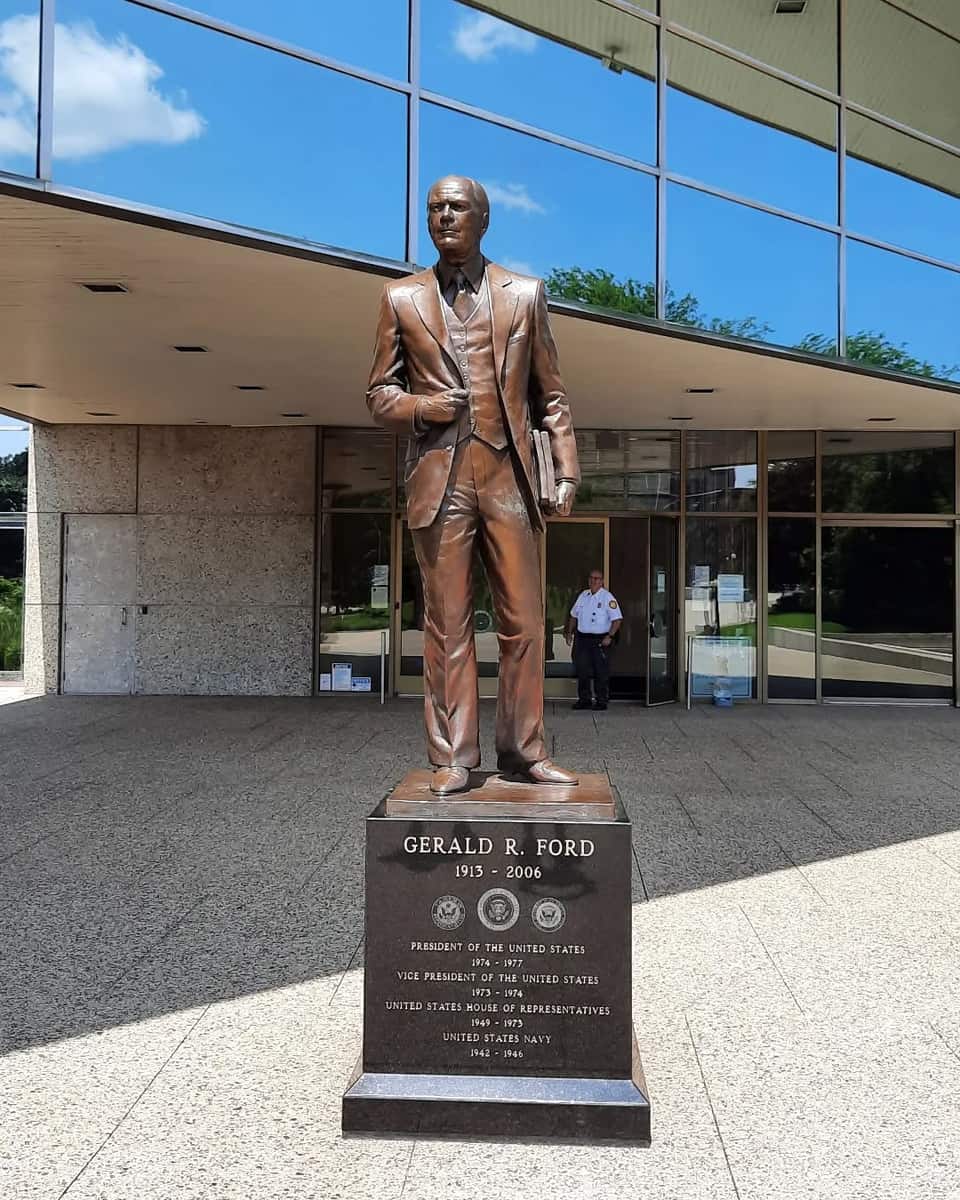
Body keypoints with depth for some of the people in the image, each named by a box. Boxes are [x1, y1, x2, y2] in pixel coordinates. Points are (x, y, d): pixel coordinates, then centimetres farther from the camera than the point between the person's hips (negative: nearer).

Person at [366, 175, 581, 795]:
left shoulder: (524, 294, 11)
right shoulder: (401, 298, 11)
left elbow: (551, 394, 11)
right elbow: (380, 394, 13)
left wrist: (567, 468, 1)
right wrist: (421, 407, -8)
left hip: (509, 475, 1)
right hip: (439, 480, 0)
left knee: (524, 621, 2)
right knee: (448, 624, 1)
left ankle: (524, 750, 13)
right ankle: (453, 757, 7)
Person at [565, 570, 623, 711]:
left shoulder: (607, 597, -6)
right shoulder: (583, 595, 11)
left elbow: (617, 619, -11)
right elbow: (573, 615, 21)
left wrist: (609, 636, -18)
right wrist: (569, 633, 16)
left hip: (600, 640, -5)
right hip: (582, 638, 5)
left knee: (601, 672, -1)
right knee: (582, 670, 7)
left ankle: (601, 700, 7)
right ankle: (584, 699, 17)